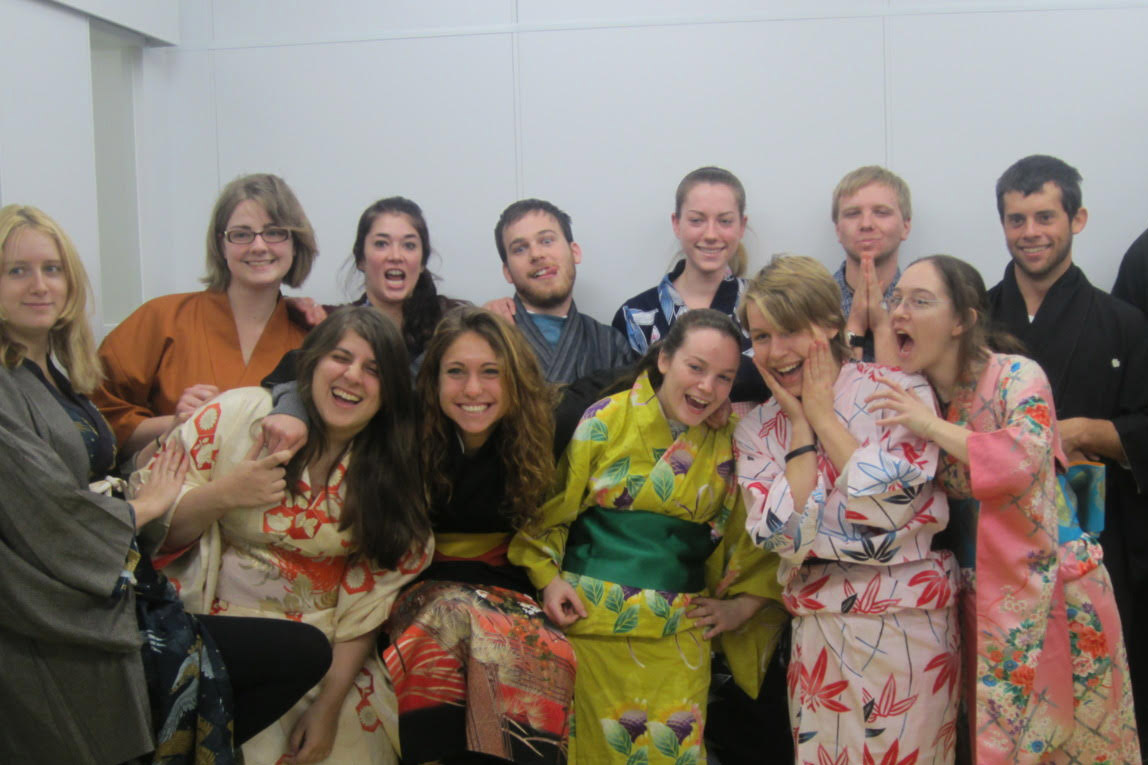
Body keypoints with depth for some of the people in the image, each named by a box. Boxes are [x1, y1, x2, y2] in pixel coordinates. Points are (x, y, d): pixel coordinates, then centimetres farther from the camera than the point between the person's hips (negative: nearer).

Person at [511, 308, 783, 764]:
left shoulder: (730, 444, 1)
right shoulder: (608, 419, -3)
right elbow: (550, 505, 3)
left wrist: (742, 604, 3)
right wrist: (547, 576, -6)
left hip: (679, 631, 1)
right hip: (590, 619, -1)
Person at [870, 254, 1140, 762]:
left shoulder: (1018, 376, -14)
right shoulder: (914, 396, 2)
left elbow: (1023, 461, -31)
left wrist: (932, 425, -27)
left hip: (1049, 588, -5)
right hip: (981, 598, 5)